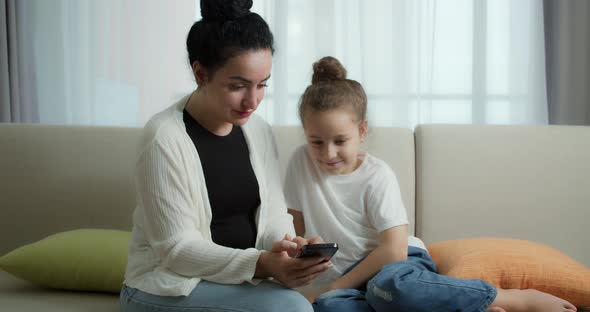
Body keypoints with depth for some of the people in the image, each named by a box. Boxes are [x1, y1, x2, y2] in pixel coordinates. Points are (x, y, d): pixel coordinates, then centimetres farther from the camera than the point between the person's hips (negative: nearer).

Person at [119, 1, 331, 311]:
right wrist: (260, 265, -32)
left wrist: (287, 248, -22)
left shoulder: (258, 131, 2)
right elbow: (177, 248, -20)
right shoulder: (164, 137, -19)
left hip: (241, 277, 6)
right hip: (169, 287, -6)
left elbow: (273, 213, 1)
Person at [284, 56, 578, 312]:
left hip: (399, 264, -3)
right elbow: (296, 224, 8)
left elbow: (394, 250, -14)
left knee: (390, 284, -42)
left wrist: (335, 285, -14)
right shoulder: (301, 163, 3)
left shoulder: (377, 175, -6)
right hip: (343, 281, 3)